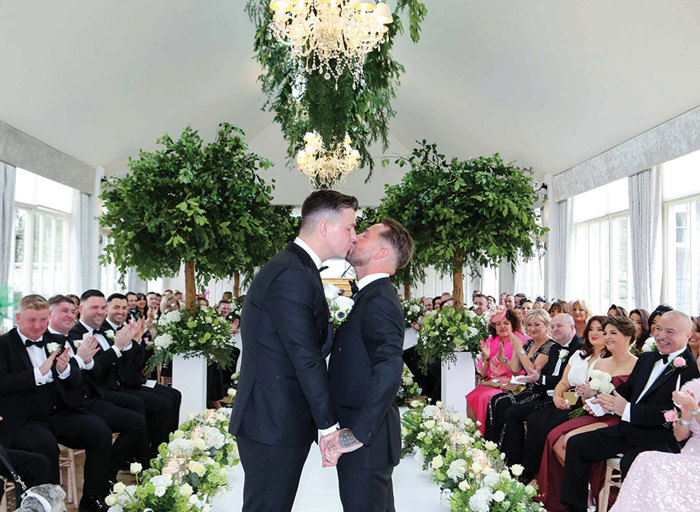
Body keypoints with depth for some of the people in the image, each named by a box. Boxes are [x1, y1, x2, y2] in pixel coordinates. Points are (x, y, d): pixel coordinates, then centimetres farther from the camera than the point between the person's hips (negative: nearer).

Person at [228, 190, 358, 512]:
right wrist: (328, 424, -14)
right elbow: (305, 357, -21)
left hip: (279, 418, 10)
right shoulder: (292, 275, -19)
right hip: (273, 423, -10)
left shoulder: (296, 268, 14)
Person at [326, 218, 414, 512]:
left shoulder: (379, 299, -18)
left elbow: (389, 370, -30)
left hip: (366, 442, -9)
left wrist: (356, 435, -29)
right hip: (366, 434, 9)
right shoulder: (370, 295, 13)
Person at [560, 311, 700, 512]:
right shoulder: (646, 359, 16)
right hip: (628, 431, 9)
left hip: (661, 439, -8)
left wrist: (628, 410, -21)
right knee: (576, 444, 2)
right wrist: (604, 400, -4)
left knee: (630, 463, -37)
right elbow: (626, 389, 19)